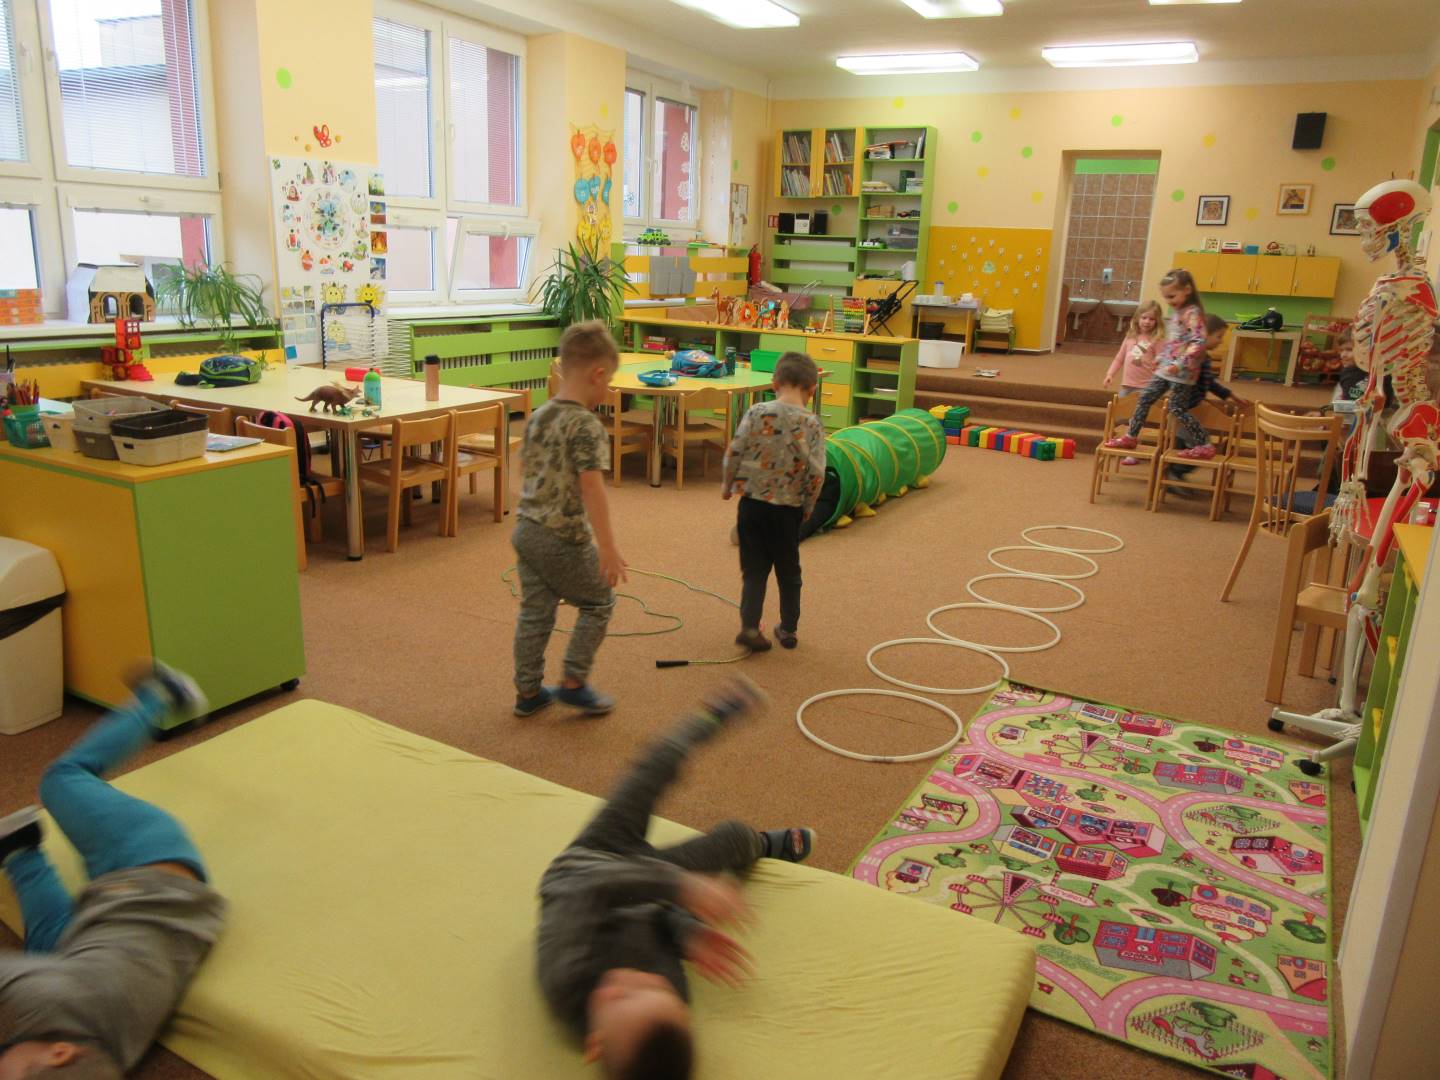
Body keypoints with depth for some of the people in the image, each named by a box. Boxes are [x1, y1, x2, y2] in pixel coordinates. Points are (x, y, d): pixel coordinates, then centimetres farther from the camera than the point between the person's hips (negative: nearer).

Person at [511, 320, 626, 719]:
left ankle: (528, 691, 25)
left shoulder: (537, 417, 8)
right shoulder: (587, 426, -18)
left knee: (535, 612, 16)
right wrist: (607, 546, -25)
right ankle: (573, 683, 16)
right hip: (565, 537, -7)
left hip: (526, 529, 8)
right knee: (598, 602, 13)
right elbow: (591, 486, -24)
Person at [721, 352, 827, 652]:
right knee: (788, 571, 17)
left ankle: (749, 626, -2)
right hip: (788, 509, 0)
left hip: (751, 502, 0)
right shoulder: (812, 424, -9)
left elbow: (734, 453, -5)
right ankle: (788, 629, 28)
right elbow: (816, 473, -12)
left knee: (755, 569, 10)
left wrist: (728, 486, 11)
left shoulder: (757, 413, -7)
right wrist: (807, 507, 3)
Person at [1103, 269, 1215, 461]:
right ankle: (1131, 437, 20)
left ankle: (1205, 446, 1)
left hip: (1182, 372, -9)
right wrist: (1160, 357, 24)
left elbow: (1199, 342, -26)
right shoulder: (1176, 312, 12)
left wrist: (1180, 364, -33)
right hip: (1166, 368, 9)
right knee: (1145, 398, 10)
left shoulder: (1192, 313, -16)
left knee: (1177, 409, -6)